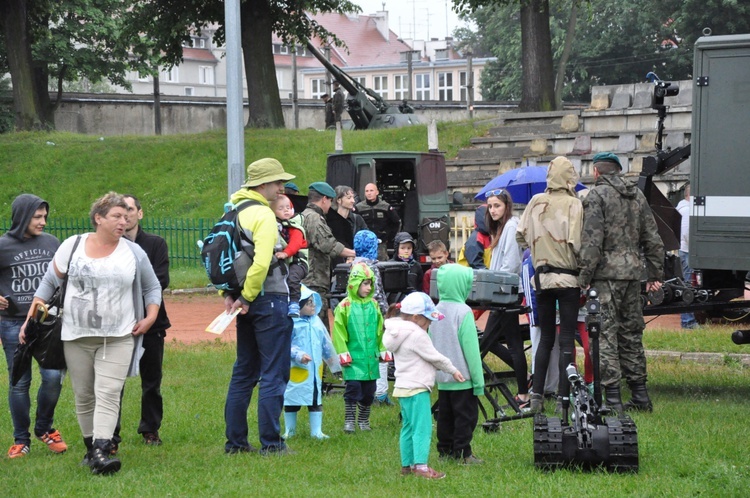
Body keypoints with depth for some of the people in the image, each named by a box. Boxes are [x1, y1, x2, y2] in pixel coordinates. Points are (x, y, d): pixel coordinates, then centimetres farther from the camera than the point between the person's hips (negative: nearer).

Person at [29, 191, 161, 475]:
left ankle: (101, 452, -23)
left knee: (108, 394, -14)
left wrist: (151, 316, 0)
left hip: (118, 339, -1)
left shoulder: (134, 252, 4)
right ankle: (90, 448, 20)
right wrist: (31, 317, 5)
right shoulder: (73, 246, 3)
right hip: (76, 336, 1)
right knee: (83, 396, 7)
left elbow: (152, 287, 16)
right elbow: (49, 282, 10)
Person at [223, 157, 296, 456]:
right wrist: (246, 297, -15)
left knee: (244, 372, 15)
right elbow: (261, 262, -25)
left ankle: (235, 441, 17)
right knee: (274, 374, -2)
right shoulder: (263, 214, -15)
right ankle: (270, 443, -1)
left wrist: (228, 294, 5)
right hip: (269, 299, -9)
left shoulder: (233, 211, 12)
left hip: (248, 301, 9)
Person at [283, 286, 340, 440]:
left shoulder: (316, 321, 9)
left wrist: (331, 358, 26)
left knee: (315, 398, 8)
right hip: (296, 369, -5)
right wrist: (298, 355, -28)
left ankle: (316, 431, 15)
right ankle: (289, 430, 17)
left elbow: (325, 343, 20)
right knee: (291, 399, 5)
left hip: (315, 369, 5)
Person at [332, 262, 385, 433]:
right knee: (353, 387, -9)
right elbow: (339, 331, -7)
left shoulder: (373, 305, 7)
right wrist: (343, 353, -10)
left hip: (371, 358, 5)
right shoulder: (345, 306, -7)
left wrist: (382, 351, 13)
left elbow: (380, 330, 14)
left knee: (368, 390, 10)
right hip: (353, 358, -5)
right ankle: (349, 421, 2)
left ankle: (364, 420, 24)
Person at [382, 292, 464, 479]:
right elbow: (435, 357, -11)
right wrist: (453, 371, 3)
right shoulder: (417, 335, -17)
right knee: (422, 428, -10)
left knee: (408, 427, 15)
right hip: (417, 389, -10)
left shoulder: (398, 333, 12)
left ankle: (407, 464, 19)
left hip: (403, 388, 10)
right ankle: (421, 466, -14)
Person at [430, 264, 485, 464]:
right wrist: (478, 380, -10)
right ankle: (462, 452, 1)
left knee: (445, 414, 14)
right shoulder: (463, 312, -16)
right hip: (462, 376, -6)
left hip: (442, 378, 7)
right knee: (466, 414, 1)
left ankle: (445, 449, 19)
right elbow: (471, 348, -14)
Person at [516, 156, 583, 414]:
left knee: (545, 337, 14)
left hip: (542, 278, 4)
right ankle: (563, 397, -2)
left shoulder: (536, 202, 3)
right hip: (567, 279, -4)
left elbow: (521, 236, 5)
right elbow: (576, 243, -18)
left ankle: (536, 395, 9)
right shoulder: (573, 204, -10)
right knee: (567, 339, 1)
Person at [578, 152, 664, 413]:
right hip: (633, 273, 7)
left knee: (605, 335, -6)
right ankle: (640, 396, 18)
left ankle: (612, 398, -11)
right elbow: (653, 240, 16)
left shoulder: (596, 196, -6)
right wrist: (655, 274, 20)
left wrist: (584, 277, -13)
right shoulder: (637, 196, 15)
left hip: (606, 274, -7)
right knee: (631, 333, 14)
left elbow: (592, 241, -15)